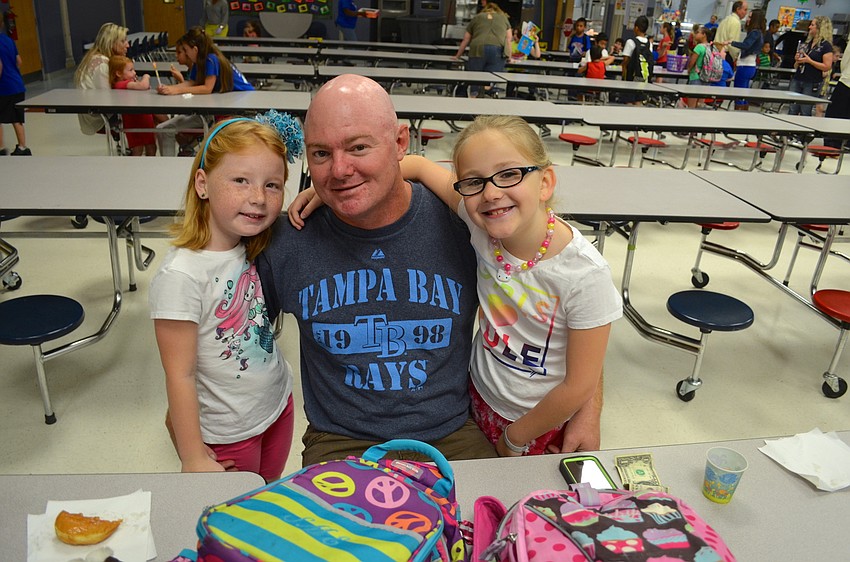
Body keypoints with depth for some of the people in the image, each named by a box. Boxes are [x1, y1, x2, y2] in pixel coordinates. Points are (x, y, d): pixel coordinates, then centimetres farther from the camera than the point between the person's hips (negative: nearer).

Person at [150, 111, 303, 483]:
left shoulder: (256, 249, -7)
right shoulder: (182, 275, -26)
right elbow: (180, 375, -20)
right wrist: (194, 459, -15)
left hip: (279, 407, 6)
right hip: (226, 436, -6)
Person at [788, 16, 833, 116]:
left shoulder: (826, 46, -5)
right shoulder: (806, 43, 15)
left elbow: (827, 67, -14)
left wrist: (809, 61, -16)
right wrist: (797, 60, 0)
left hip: (812, 84, -6)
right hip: (797, 80, 6)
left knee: (805, 112, -2)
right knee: (792, 110, 2)